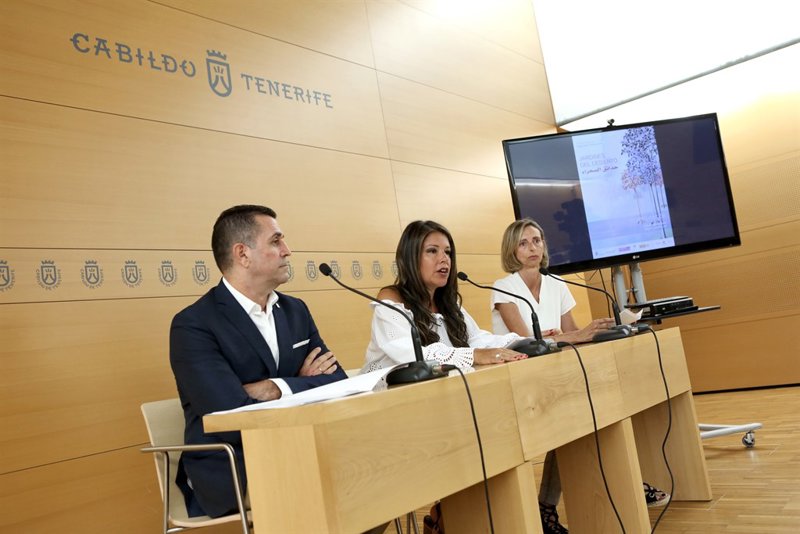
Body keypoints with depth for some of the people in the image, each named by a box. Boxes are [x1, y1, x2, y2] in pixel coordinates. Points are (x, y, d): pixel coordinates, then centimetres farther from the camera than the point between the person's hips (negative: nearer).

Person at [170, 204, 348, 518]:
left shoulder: (295, 311, 9)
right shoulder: (193, 325, -12)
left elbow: (338, 382, 0)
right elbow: (234, 417, -23)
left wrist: (276, 389, -16)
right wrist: (304, 388, -10)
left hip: (293, 456, 7)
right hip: (229, 473, -6)